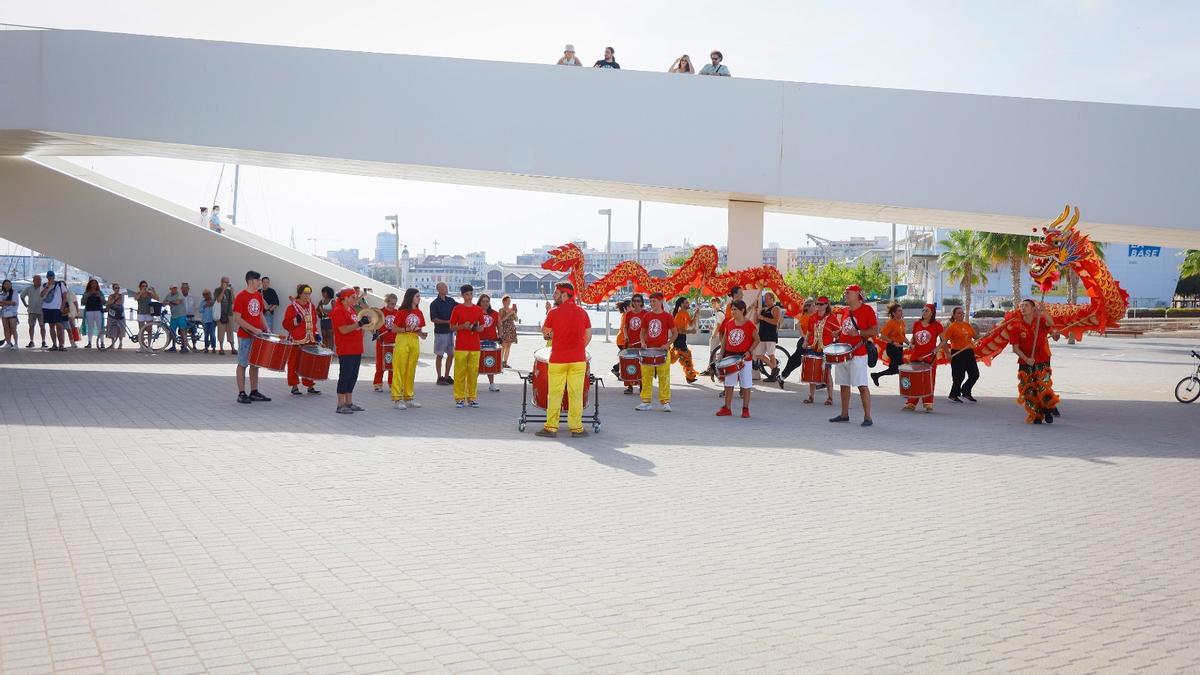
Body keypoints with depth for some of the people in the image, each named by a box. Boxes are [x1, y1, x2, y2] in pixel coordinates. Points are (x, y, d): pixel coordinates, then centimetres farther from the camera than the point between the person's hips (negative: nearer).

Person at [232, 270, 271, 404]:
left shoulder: (259, 295, 9)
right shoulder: (241, 296, -12)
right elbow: (237, 318, -16)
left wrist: (266, 329, 5)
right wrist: (253, 329, -20)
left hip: (257, 336, 7)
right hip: (245, 336, -7)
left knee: (255, 364, 11)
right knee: (242, 364, 1)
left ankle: (254, 392, 18)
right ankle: (241, 394, 5)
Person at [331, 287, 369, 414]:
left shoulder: (352, 309, 15)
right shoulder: (338, 311, -12)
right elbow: (344, 330, -21)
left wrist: (364, 321, 8)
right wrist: (359, 323, -25)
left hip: (356, 349, 9)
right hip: (346, 351, -9)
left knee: (353, 376, 12)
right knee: (345, 376, -5)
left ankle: (349, 403, 20)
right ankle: (341, 405, 0)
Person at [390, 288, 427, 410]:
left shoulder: (419, 313, 10)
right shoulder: (402, 312, -7)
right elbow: (393, 329, -8)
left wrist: (422, 334, -2)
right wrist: (406, 329, -20)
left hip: (415, 342, 6)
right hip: (402, 340, -6)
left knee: (411, 371, 11)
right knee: (399, 370, -3)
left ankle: (408, 397, 19)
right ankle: (396, 399, -1)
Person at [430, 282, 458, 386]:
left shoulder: (450, 301, 9)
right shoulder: (434, 303, -7)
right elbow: (433, 319, -11)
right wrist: (447, 321, -18)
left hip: (450, 331, 6)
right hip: (440, 332, -6)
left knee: (451, 354, 9)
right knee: (439, 355, 1)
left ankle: (447, 376, 19)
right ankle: (440, 377, 7)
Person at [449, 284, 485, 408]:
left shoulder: (478, 310, 10)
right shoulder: (457, 309, 2)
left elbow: (482, 328, 16)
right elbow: (452, 327, 3)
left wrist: (478, 328, -6)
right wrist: (463, 326, -13)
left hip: (475, 346, 3)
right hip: (461, 346, -3)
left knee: (473, 373, 4)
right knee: (460, 372, -1)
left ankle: (471, 398, 13)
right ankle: (459, 398, 6)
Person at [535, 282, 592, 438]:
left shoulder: (553, 313, -7)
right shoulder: (582, 312, 2)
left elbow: (545, 331, 4)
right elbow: (588, 335, 5)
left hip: (557, 360, -2)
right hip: (578, 360, 2)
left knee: (554, 394, 5)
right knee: (576, 394, 5)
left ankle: (551, 428, 7)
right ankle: (576, 428, 7)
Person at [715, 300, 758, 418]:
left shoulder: (749, 325, -8)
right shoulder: (729, 323, 5)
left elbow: (756, 340, -2)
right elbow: (724, 340, 12)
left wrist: (749, 352, -14)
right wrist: (721, 355, 6)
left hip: (745, 358, -4)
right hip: (730, 357, 4)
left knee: (746, 385, 3)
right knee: (728, 384, 8)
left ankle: (745, 409, 12)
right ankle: (727, 408, 16)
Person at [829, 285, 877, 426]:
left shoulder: (867, 309, -7)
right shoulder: (846, 310, 14)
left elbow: (875, 331, -11)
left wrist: (858, 333, -21)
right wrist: (838, 333, 7)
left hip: (858, 354, -8)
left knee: (862, 385, -8)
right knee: (844, 384, 12)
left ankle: (867, 417, -4)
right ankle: (844, 415, 22)